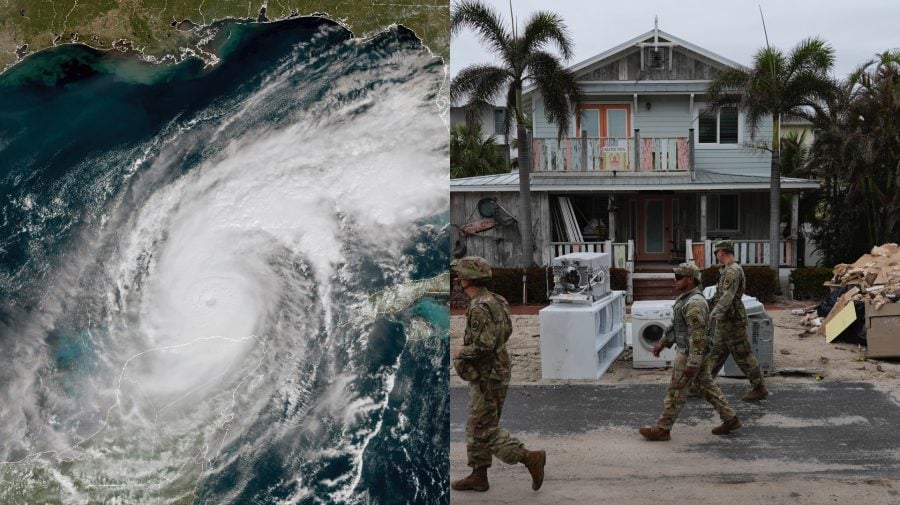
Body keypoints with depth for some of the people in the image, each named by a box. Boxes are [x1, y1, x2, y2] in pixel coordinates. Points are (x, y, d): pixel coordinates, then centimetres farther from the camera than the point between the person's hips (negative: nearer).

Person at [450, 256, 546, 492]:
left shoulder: (479, 308, -23)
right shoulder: (495, 301, 8)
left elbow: (483, 346, -29)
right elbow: (506, 331, 20)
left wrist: (462, 351, -12)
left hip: (486, 378, -10)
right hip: (495, 372, 10)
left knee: (485, 432, -2)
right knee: (476, 428, 16)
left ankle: (530, 458, -4)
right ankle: (478, 477, 24)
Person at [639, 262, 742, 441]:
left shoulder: (695, 303, -23)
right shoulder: (686, 298, 9)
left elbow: (698, 335, -26)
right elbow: (676, 325, 21)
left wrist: (692, 364, -25)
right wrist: (662, 343, 21)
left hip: (691, 353, -10)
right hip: (696, 352, 10)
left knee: (676, 391, -1)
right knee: (706, 386, 16)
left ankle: (662, 429, 8)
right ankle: (730, 419, 23)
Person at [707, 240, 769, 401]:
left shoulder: (733, 271, -19)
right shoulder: (727, 270, 13)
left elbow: (728, 295, -32)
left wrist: (715, 312, -43)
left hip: (732, 321, -10)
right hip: (725, 321, 10)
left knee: (743, 355, -3)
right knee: (716, 353, 13)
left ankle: (760, 388, 5)